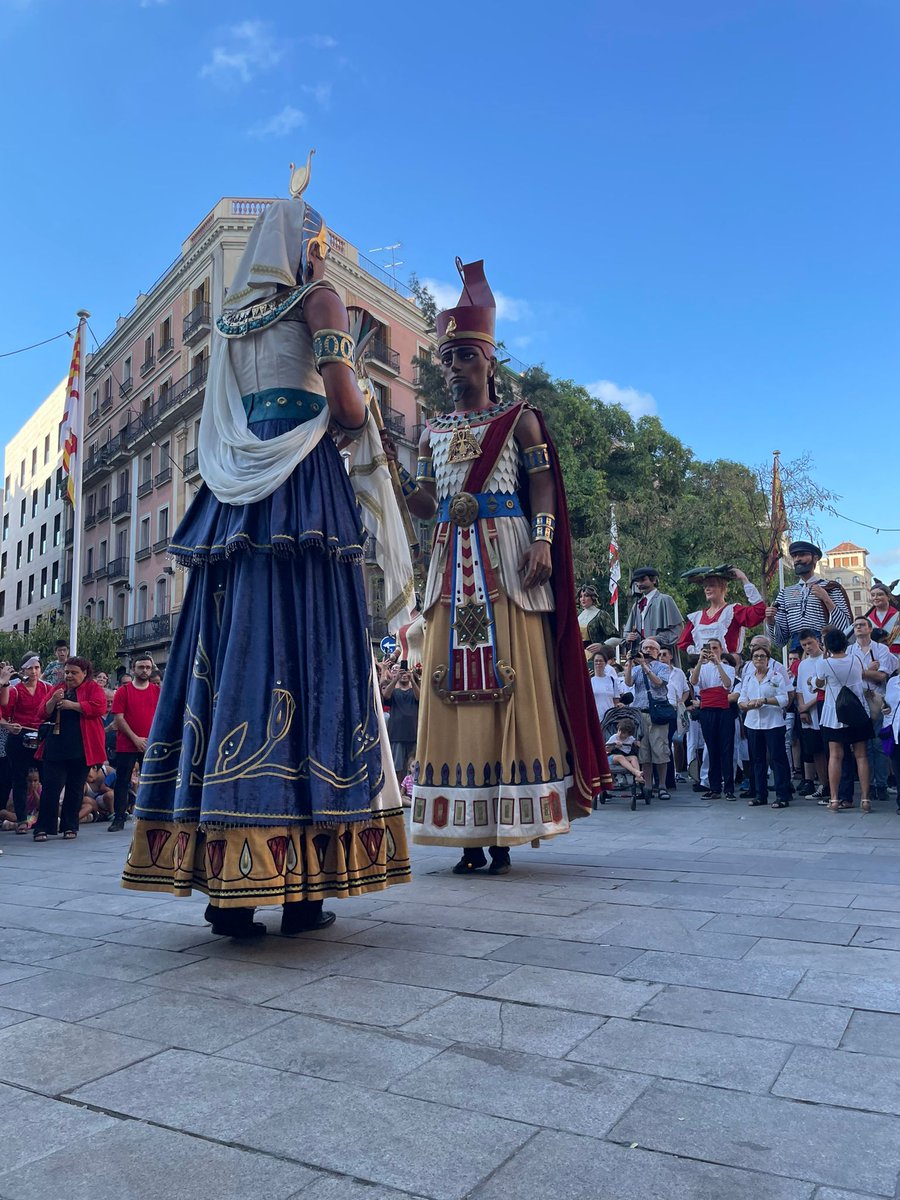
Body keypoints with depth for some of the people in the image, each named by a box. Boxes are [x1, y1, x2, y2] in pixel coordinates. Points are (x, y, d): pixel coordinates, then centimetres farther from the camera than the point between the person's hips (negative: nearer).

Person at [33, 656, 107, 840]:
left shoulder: (93, 688, 3)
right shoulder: (57, 689, 13)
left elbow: (99, 707, -15)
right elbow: (43, 714, 8)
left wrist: (72, 705, -15)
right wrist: (53, 701, -11)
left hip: (81, 748, -2)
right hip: (56, 747, 2)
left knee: (75, 789, 6)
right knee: (50, 787, -3)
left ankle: (70, 827, 16)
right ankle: (43, 828, 2)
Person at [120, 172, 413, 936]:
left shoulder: (231, 315, 24)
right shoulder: (318, 298, 5)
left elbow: (220, 421, 22)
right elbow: (347, 406, -7)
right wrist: (363, 425, 12)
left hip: (233, 494, 6)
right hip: (305, 488, -6)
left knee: (234, 662, -1)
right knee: (306, 663, -9)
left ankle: (227, 888, -1)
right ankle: (303, 889, -8)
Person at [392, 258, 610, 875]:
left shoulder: (519, 418, 8)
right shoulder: (435, 430, 19)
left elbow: (542, 487, -1)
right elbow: (426, 505, 14)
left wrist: (542, 542, -16)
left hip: (506, 563, -4)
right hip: (452, 566, 4)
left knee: (512, 687, -6)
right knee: (453, 689, -1)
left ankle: (506, 832, 1)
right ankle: (470, 837, 5)